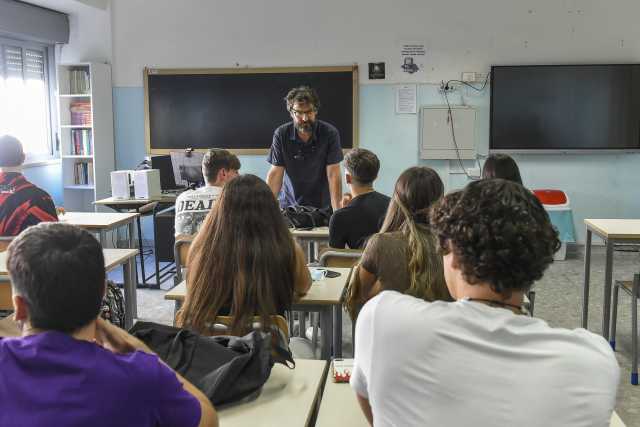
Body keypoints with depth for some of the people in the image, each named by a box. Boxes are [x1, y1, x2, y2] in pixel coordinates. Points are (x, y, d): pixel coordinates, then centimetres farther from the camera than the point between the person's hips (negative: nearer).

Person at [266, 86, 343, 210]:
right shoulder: (281, 134, -5)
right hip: (289, 205, 1)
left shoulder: (330, 133, -9)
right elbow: (275, 174, -4)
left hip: (322, 205, -1)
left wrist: (337, 212, -20)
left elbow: (333, 174, -11)